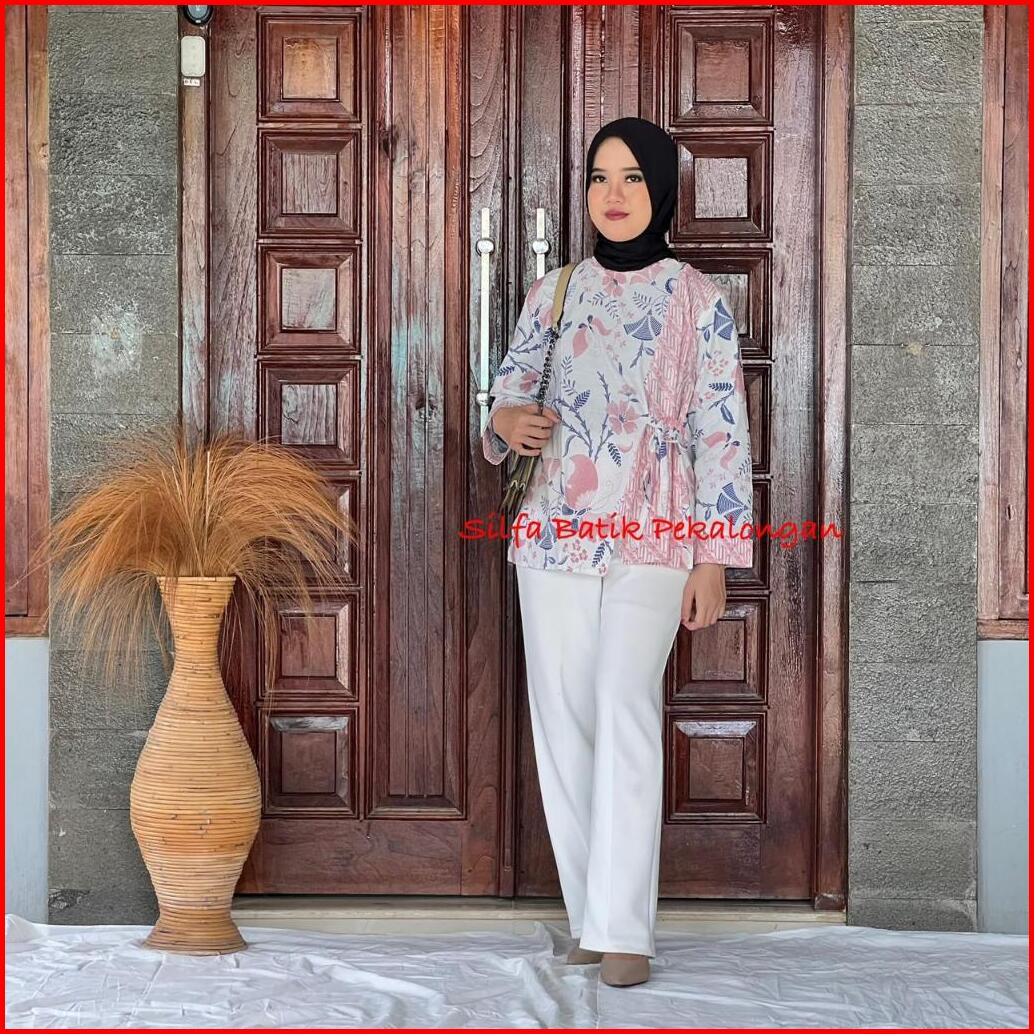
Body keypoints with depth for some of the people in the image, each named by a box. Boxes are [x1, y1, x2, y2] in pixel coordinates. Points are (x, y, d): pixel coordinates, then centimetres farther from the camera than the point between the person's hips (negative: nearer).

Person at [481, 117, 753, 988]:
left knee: (624, 708, -19)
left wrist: (714, 560, -6)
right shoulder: (553, 292, 10)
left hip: (652, 541, -4)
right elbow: (508, 393, 15)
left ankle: (623, 929, -19)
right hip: (555, 533, 4)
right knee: (563, 720, 3)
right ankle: (592, 913, 14)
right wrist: (507, 421, -10)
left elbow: (722, 435, -1)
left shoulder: (699, 301, 1)